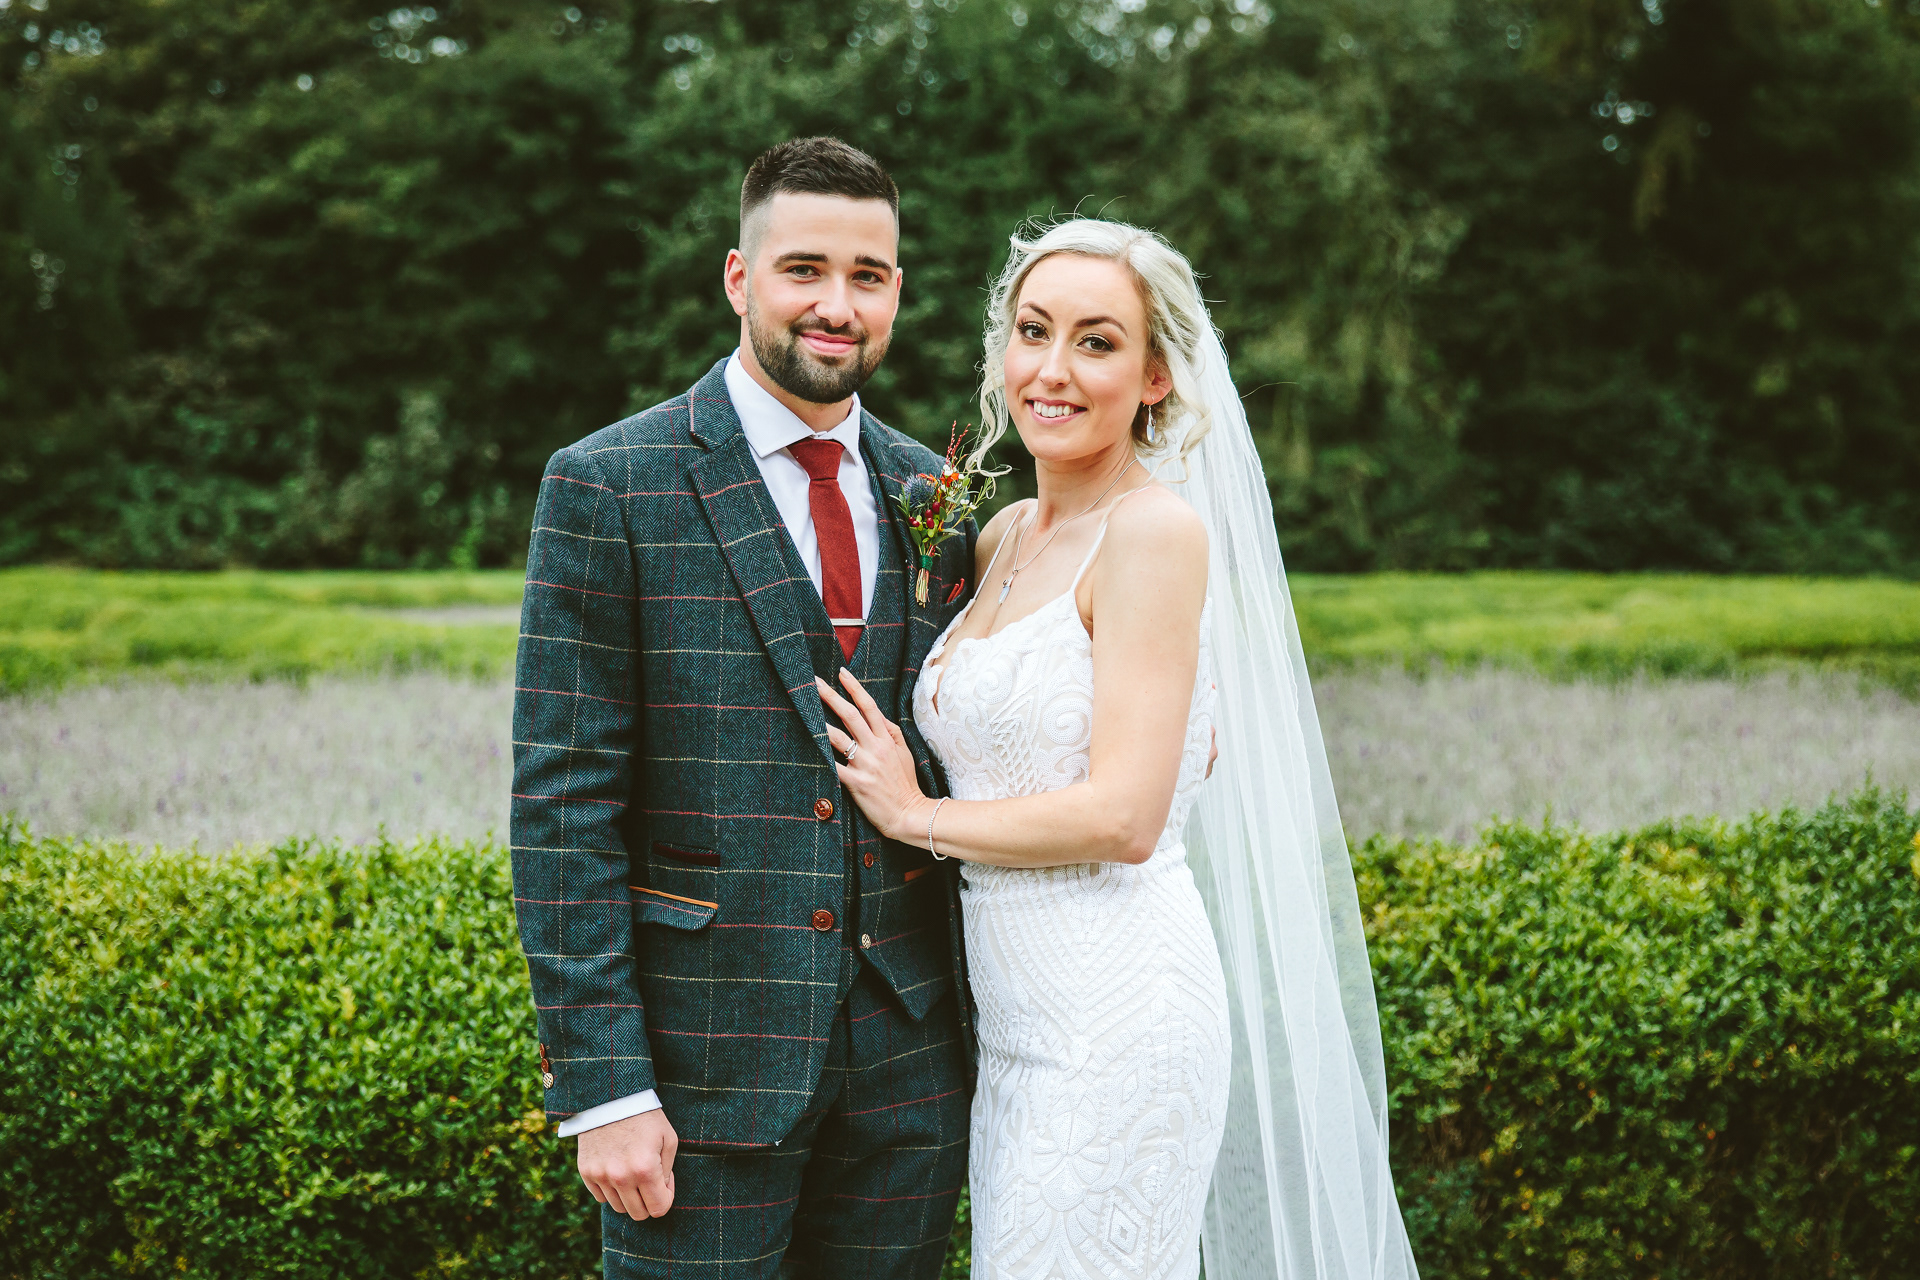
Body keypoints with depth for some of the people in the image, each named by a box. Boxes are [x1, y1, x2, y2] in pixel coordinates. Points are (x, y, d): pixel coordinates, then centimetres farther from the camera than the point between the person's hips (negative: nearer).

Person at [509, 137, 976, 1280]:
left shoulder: (934, 493, 7)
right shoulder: (608, 490, -7)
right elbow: (563, 805, -10)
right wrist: (600, 1087, -13)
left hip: (908, 1060, 4)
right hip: (705, 1059, -4)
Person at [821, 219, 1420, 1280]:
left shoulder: (1156, 531, -13)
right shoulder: (1005, 537, 12)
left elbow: (1123, 816, -19)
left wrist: (916, 814, -9)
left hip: (1118, 1023, -8)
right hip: (1024, 1024, 8)